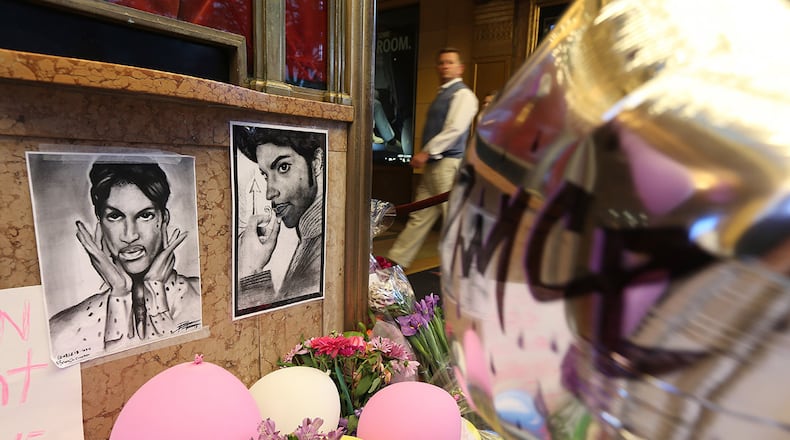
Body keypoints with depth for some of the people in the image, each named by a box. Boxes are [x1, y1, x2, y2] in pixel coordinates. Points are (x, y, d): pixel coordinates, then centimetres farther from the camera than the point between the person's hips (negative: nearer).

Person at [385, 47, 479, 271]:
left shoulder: (463, 95, -6)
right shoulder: (442, 94, 21)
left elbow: (455, 129, -18)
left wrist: (426, 152, -18)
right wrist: (426, 155, 14)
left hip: (449, 164, -9)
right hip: (433, 164, 9)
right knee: (419, 217, 11)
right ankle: (395, 261, 16)